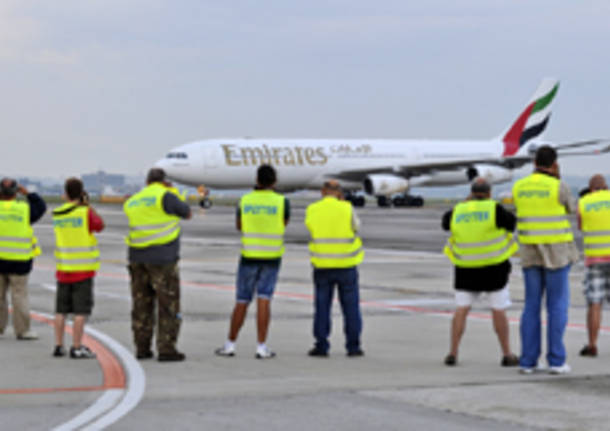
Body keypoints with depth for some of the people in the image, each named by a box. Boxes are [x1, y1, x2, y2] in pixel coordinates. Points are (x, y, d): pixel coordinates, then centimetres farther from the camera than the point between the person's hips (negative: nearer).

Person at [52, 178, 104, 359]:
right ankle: (76, 348, -4)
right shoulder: (85, 212, -11)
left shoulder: (57, 215, 4)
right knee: (81, 310, -2)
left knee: (61, 309, 11)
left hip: (63, 268, 5)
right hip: (83, 269, -5)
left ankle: (58, 346, 13)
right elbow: (99, 226, 1)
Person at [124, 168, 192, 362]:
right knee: (168, 304, -2)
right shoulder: (165, 196, -7)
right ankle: (166, 349, -5)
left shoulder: (133, 202, 12)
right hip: (162, 257, -6)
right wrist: (173, 191, 15)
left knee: (142, 304, 10)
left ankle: (142, 348, 11)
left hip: (137, 257, 6)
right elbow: (187, 213, 4)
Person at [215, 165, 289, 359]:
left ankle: (230, 344, 13)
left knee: (242, 301, 9)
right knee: (264, 300, -4)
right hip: (272, 257, -1)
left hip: (249, 256, 1)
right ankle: (262, 347, -9)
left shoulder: (245, 201, -1)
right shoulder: (282, 201, -6)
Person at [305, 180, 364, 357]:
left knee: (322, 306, 7)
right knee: (351, 306, 6)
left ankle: (321, 346, 5)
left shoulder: (312, 210, -2)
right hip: (346, 264, -1)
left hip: (322, 264, 1)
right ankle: (353, 346, 7)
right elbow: (356, 226, 9)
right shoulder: (346, 208, -6)